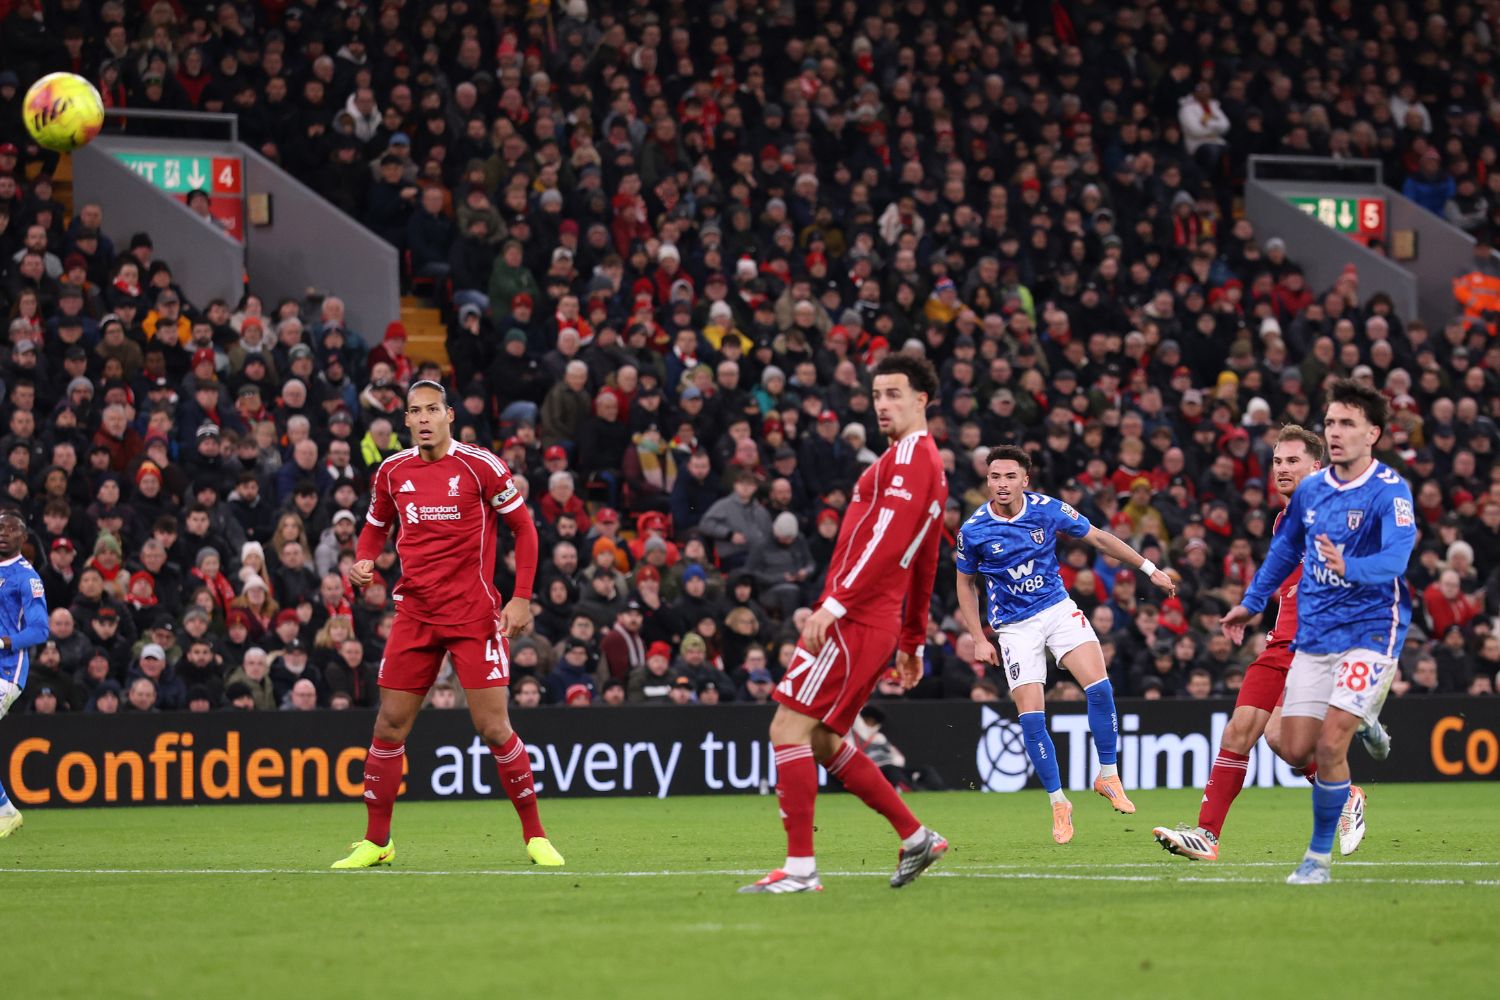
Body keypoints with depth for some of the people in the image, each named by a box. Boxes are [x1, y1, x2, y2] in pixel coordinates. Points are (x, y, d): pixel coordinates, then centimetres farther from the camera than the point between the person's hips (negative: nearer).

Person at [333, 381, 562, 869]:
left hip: (474, 615, -4)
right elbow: (376, 526, 21)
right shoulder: (393, 471, 5)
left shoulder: (479, 466, -7)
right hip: (415, 613, 4)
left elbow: (524, 527, -1)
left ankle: (535, 837, 5)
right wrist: (364, 561, -2)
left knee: (494, 727, -8)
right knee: (390, 724, 1)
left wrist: (522, 598, -8)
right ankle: (376, 842, 13)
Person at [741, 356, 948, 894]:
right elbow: (926, 563, 25)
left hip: (853, 621, -10)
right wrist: (913, 642, 28)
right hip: (878, 624, 10)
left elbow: (885, 540, -21)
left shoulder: (909, 456, -9)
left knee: (789, 727, -10)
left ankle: (800, 867, -12)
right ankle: (916, 837, 17)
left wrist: (833, 605, -25)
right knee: (822, 740, 14)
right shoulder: (929, 464, 22)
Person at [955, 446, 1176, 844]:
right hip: (1015, 627, -1)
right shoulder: (973, 530, -10)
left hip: (1058, 609, 1)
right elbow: (965, 583, 5)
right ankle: (1058, 803, 3)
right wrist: (979, 640, 0)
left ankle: (1108, 776, -3)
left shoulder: (1048, 509, -8)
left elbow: (1100, 539, 4)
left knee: (1099, 687, -19)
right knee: (1030, 715, -11)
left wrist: (1149, 568, 4)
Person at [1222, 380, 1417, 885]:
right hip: (1312, 634, 6)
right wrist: (1251, 603, 29)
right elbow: (1285, 549, 24)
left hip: (1369, 631, -6)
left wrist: (1350, 568, -47)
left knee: (1329, 746, -15)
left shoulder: (1391, 492, -13)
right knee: (1296, 750, 1)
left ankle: (1319, 856, 1)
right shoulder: (1309, 491, 6)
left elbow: (1397, 557, -29)